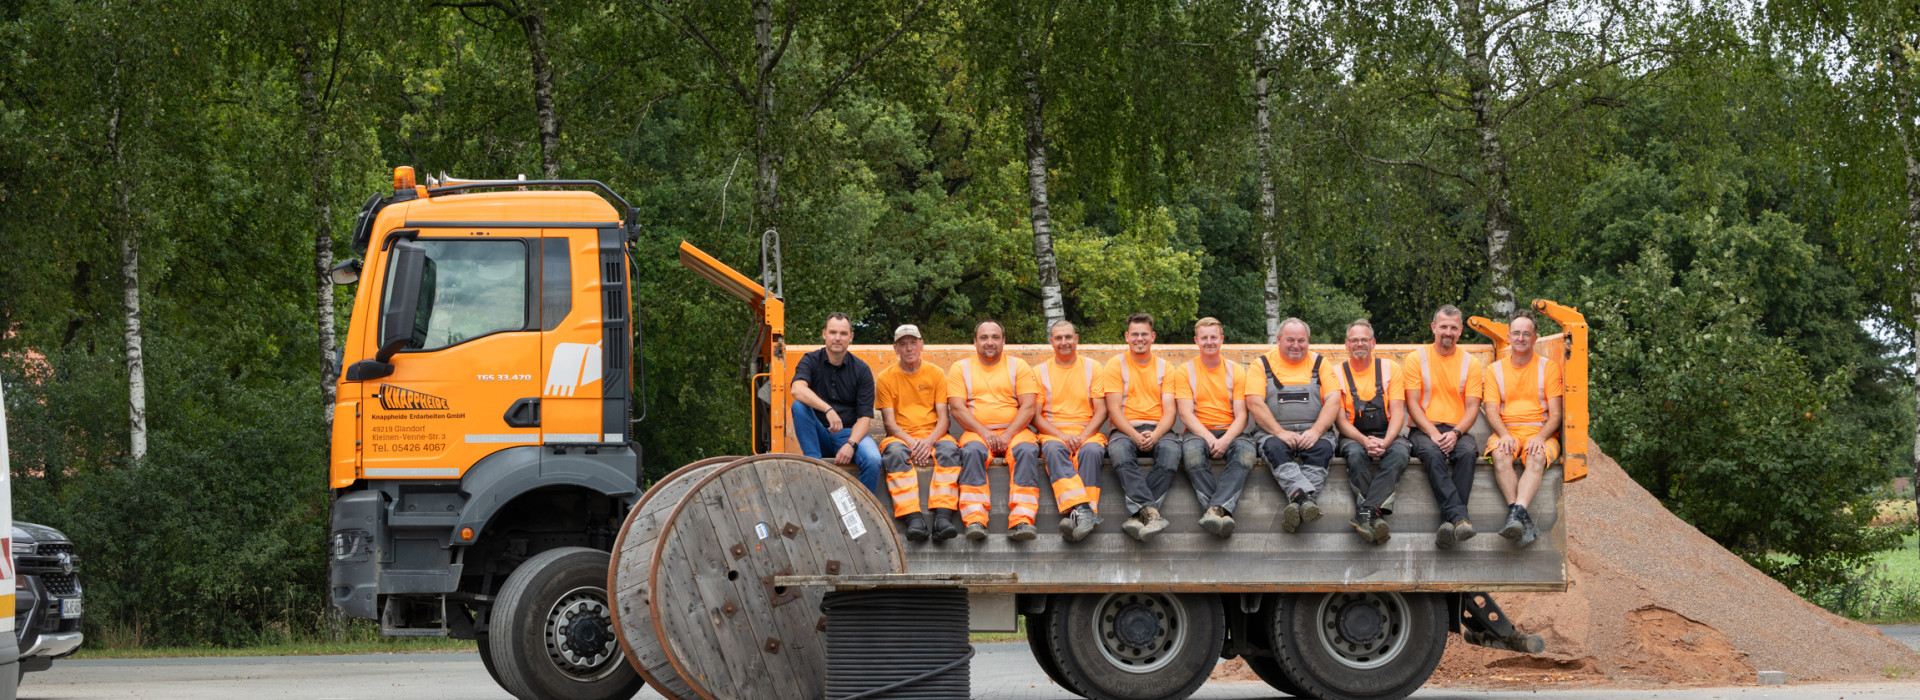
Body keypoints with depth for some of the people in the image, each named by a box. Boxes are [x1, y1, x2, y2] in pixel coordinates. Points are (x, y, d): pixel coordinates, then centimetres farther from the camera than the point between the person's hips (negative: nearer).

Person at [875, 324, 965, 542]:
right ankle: (913, 519, -49)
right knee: (895, 453, -36)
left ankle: (943, 516, -46)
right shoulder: (886, 378, 8)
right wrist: (911, 442, -17)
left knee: (949, 449, -33)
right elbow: (889, 422, 1)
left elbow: (943, 418, 5)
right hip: (901, 436, -1)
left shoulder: (936, 374, 12)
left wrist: (929, 441, -16)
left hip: (932, 435, 1)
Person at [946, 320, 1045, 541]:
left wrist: (1008, 435, -12)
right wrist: (984, 433, -13)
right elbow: (957, 408, 1)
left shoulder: (1018, 366, 13)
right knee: (972, 451, -34)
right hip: (977, 432, 0)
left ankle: (1021, 521, -44)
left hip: (1014, 431, 0)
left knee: (1027, 451, -32)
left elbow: (1028, 407, 3)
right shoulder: (960, 368, 13)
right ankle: (975, 521, -45)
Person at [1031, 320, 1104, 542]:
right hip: (1053, 433, 0)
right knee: (1054, 450, -36)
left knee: (1091, 450, -35)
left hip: (1087, 433, 0)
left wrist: (1083, 436, -11)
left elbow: (1101, 411, 7)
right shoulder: (1041, 371, 13)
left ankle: (1080, 513, -49)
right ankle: (1082, 509, -55)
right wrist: (1061, 435, -11)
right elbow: (1036, 416, 7)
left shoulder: (1091, 368, 13)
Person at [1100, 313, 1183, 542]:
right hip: (1124, 429, -2)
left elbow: (1169, 411, 5)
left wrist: (1155, 435, -16)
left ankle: (1137, 515, -40)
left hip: (1157, 429, 2)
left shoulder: (1163, 367, 15)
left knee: (1171, 450, -34)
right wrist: (1136, 436, -19)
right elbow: (1114, 410, -2)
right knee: (1119, 450, -37)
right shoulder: (1116, 365, 8)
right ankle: (1150, 512, -50)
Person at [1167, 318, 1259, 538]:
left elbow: (1241, 415, 2)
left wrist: (1226, 439, -18)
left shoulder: (1236, 371, 11)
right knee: (1192, 450, -37)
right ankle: (1221, 513, -46)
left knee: (1245, 449, -34)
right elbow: (1186, 414, -3)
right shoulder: (1184, 371, 7)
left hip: (1230, 431, 1)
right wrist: (1209, 439, -19)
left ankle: (1215, 509, -51)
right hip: (1198, 431, -1)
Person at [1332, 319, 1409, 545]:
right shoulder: (1338, 373, 6)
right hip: (1354, 436, -1)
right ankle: (1377, 515, -43)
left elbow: (1398, 413, 0)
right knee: (1356, 455, -36)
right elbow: (1340, 420, 0)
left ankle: (1366, 512, -45)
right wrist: (1365, 442, -19)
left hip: (1387, 435, 1)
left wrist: (1385, 442, -19)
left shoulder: (1390, 368, 7)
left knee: (1399, 454, -34)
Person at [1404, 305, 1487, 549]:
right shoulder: (1416, 359, 8)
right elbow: (1412, 403, 0)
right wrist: (1433, 433, -16)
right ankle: (1459, 517, -49)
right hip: (1424, 428, -1)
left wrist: (1455, 433, -16)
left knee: (1468, 452, -34)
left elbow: (1472, 407, 4)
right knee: (1433, 454, -36)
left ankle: (1448, 523, -42)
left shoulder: (1471, 364, 11)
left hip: (1458, 430, 1)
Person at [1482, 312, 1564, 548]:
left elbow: (1555, 414, 3)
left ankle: (1517, 512, -55)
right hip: (1506, 431, 1)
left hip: (1541, 432, -1)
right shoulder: (1496, 370, 16)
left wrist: (1540, 437, -17)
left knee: (1537, 457, -36)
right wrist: (1505, 435, -15)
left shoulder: (1549, 367, 10)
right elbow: (1492, 411, 6)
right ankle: (1523, 520, -46)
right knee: (1500, 455, -34)